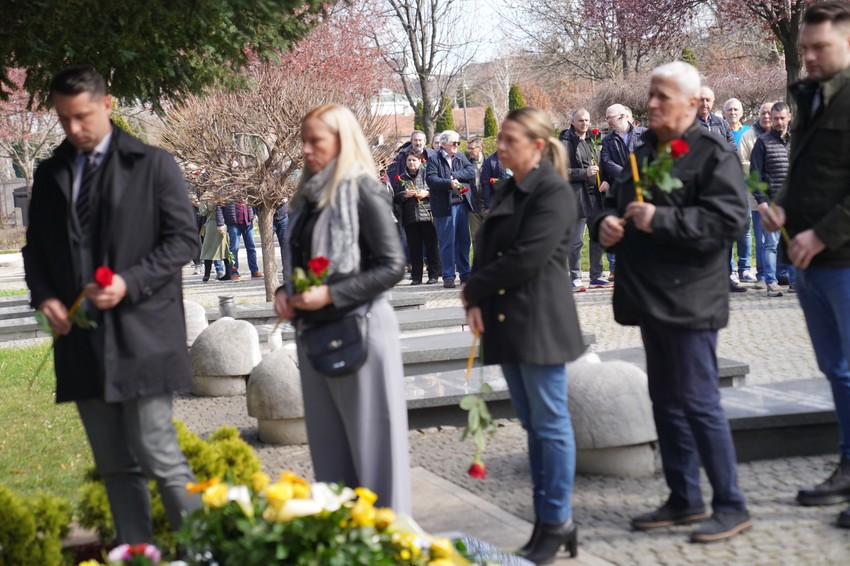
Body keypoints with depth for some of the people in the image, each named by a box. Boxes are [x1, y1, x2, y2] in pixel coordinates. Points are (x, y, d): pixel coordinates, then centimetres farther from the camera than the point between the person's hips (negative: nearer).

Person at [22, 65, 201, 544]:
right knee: (115, 465, 9)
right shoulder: (51, 174, 13)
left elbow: (184, 238, -4)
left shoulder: (153, 165, -1)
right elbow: (36, 246, 19)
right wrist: (44, 296, -1)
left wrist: (130, 283, -15)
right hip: (80, 338, 5)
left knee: (158, 455, -7)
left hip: (140, 335, -5)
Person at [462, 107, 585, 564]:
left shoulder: (554, 193, -11)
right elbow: (486, 250, 12)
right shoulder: (507, 191, 15)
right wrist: (475, 303, -5)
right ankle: (545, 519, 18)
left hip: (540, 323, -9)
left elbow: (526, 259, -19)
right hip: (507, 322, 9)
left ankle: (557, 523, 5)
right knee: (532, 423, 12)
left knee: (550, 423, -2)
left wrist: (473, 289, -8)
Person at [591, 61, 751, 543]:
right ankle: (684, 500, 24)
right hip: (651, 298, 9)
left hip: (688, 300, -8)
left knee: (698, 402, -7)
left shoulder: (714, 153, -10)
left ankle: (732, 506, 3)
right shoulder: (644, 151, 15)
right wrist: (607, 221, 2)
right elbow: (619, 201, 25)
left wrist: (661, 220, -24)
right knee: (666, 401, 13)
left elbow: (728, 219, -21)